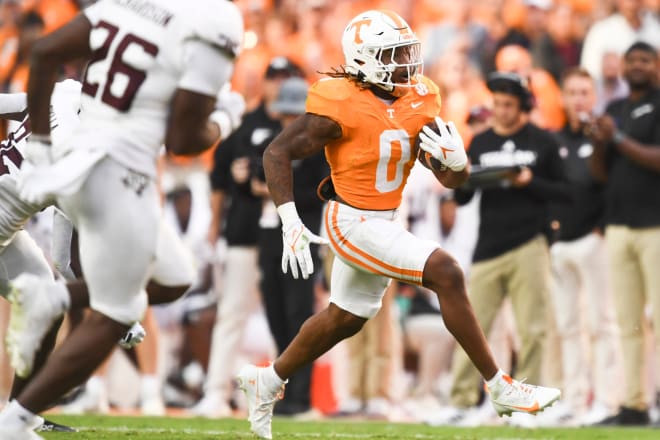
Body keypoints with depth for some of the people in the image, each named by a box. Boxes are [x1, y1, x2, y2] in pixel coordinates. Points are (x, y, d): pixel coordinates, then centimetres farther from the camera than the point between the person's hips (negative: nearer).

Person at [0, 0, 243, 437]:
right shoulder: (207, 40, -11)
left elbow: (46, 52, 5)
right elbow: (182, 140, -11)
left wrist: (39, 139, 11)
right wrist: (221, 126, 11)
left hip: (74, 161, 8)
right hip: (120, 175, -8)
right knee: (111, 320, 6)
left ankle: (52, 301, 9)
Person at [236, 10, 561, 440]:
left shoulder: (417, 101, 0)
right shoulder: (341, 106, -20)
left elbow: (452, 178, 3)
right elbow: (278, 153, -16)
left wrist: (456, 159, -22)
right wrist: (290, 222, -24)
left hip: (384, 222, 9)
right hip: (353, 223, -9)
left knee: (345, 319, 22)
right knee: (446, 273, -19)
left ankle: (268, 382, 41)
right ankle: (501, 388, -14)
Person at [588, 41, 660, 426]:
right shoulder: (615, 109, 17)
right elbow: (603, 174, 16)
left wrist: (618, 139, -15)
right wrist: (599, 144, -3)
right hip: (618, 227, 7)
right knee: (628, 323, 6)